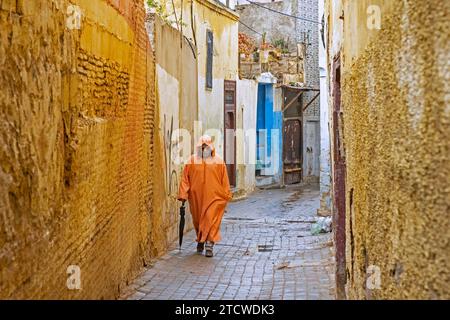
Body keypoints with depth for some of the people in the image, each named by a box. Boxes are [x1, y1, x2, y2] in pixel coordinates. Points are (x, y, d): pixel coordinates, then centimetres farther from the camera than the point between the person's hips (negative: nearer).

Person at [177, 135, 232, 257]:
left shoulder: (218, 161, 1)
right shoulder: (192, 160, 2)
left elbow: (224, 180, 4)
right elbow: (185, 178, 1)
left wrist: (226, 197, 3)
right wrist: (183, 195, -6)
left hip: (214, 197, -2)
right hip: (196, 197, 2)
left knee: (211, 220, -11)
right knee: (198, 220, 12)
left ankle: (209, 244, -11)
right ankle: (200, 240, 32)